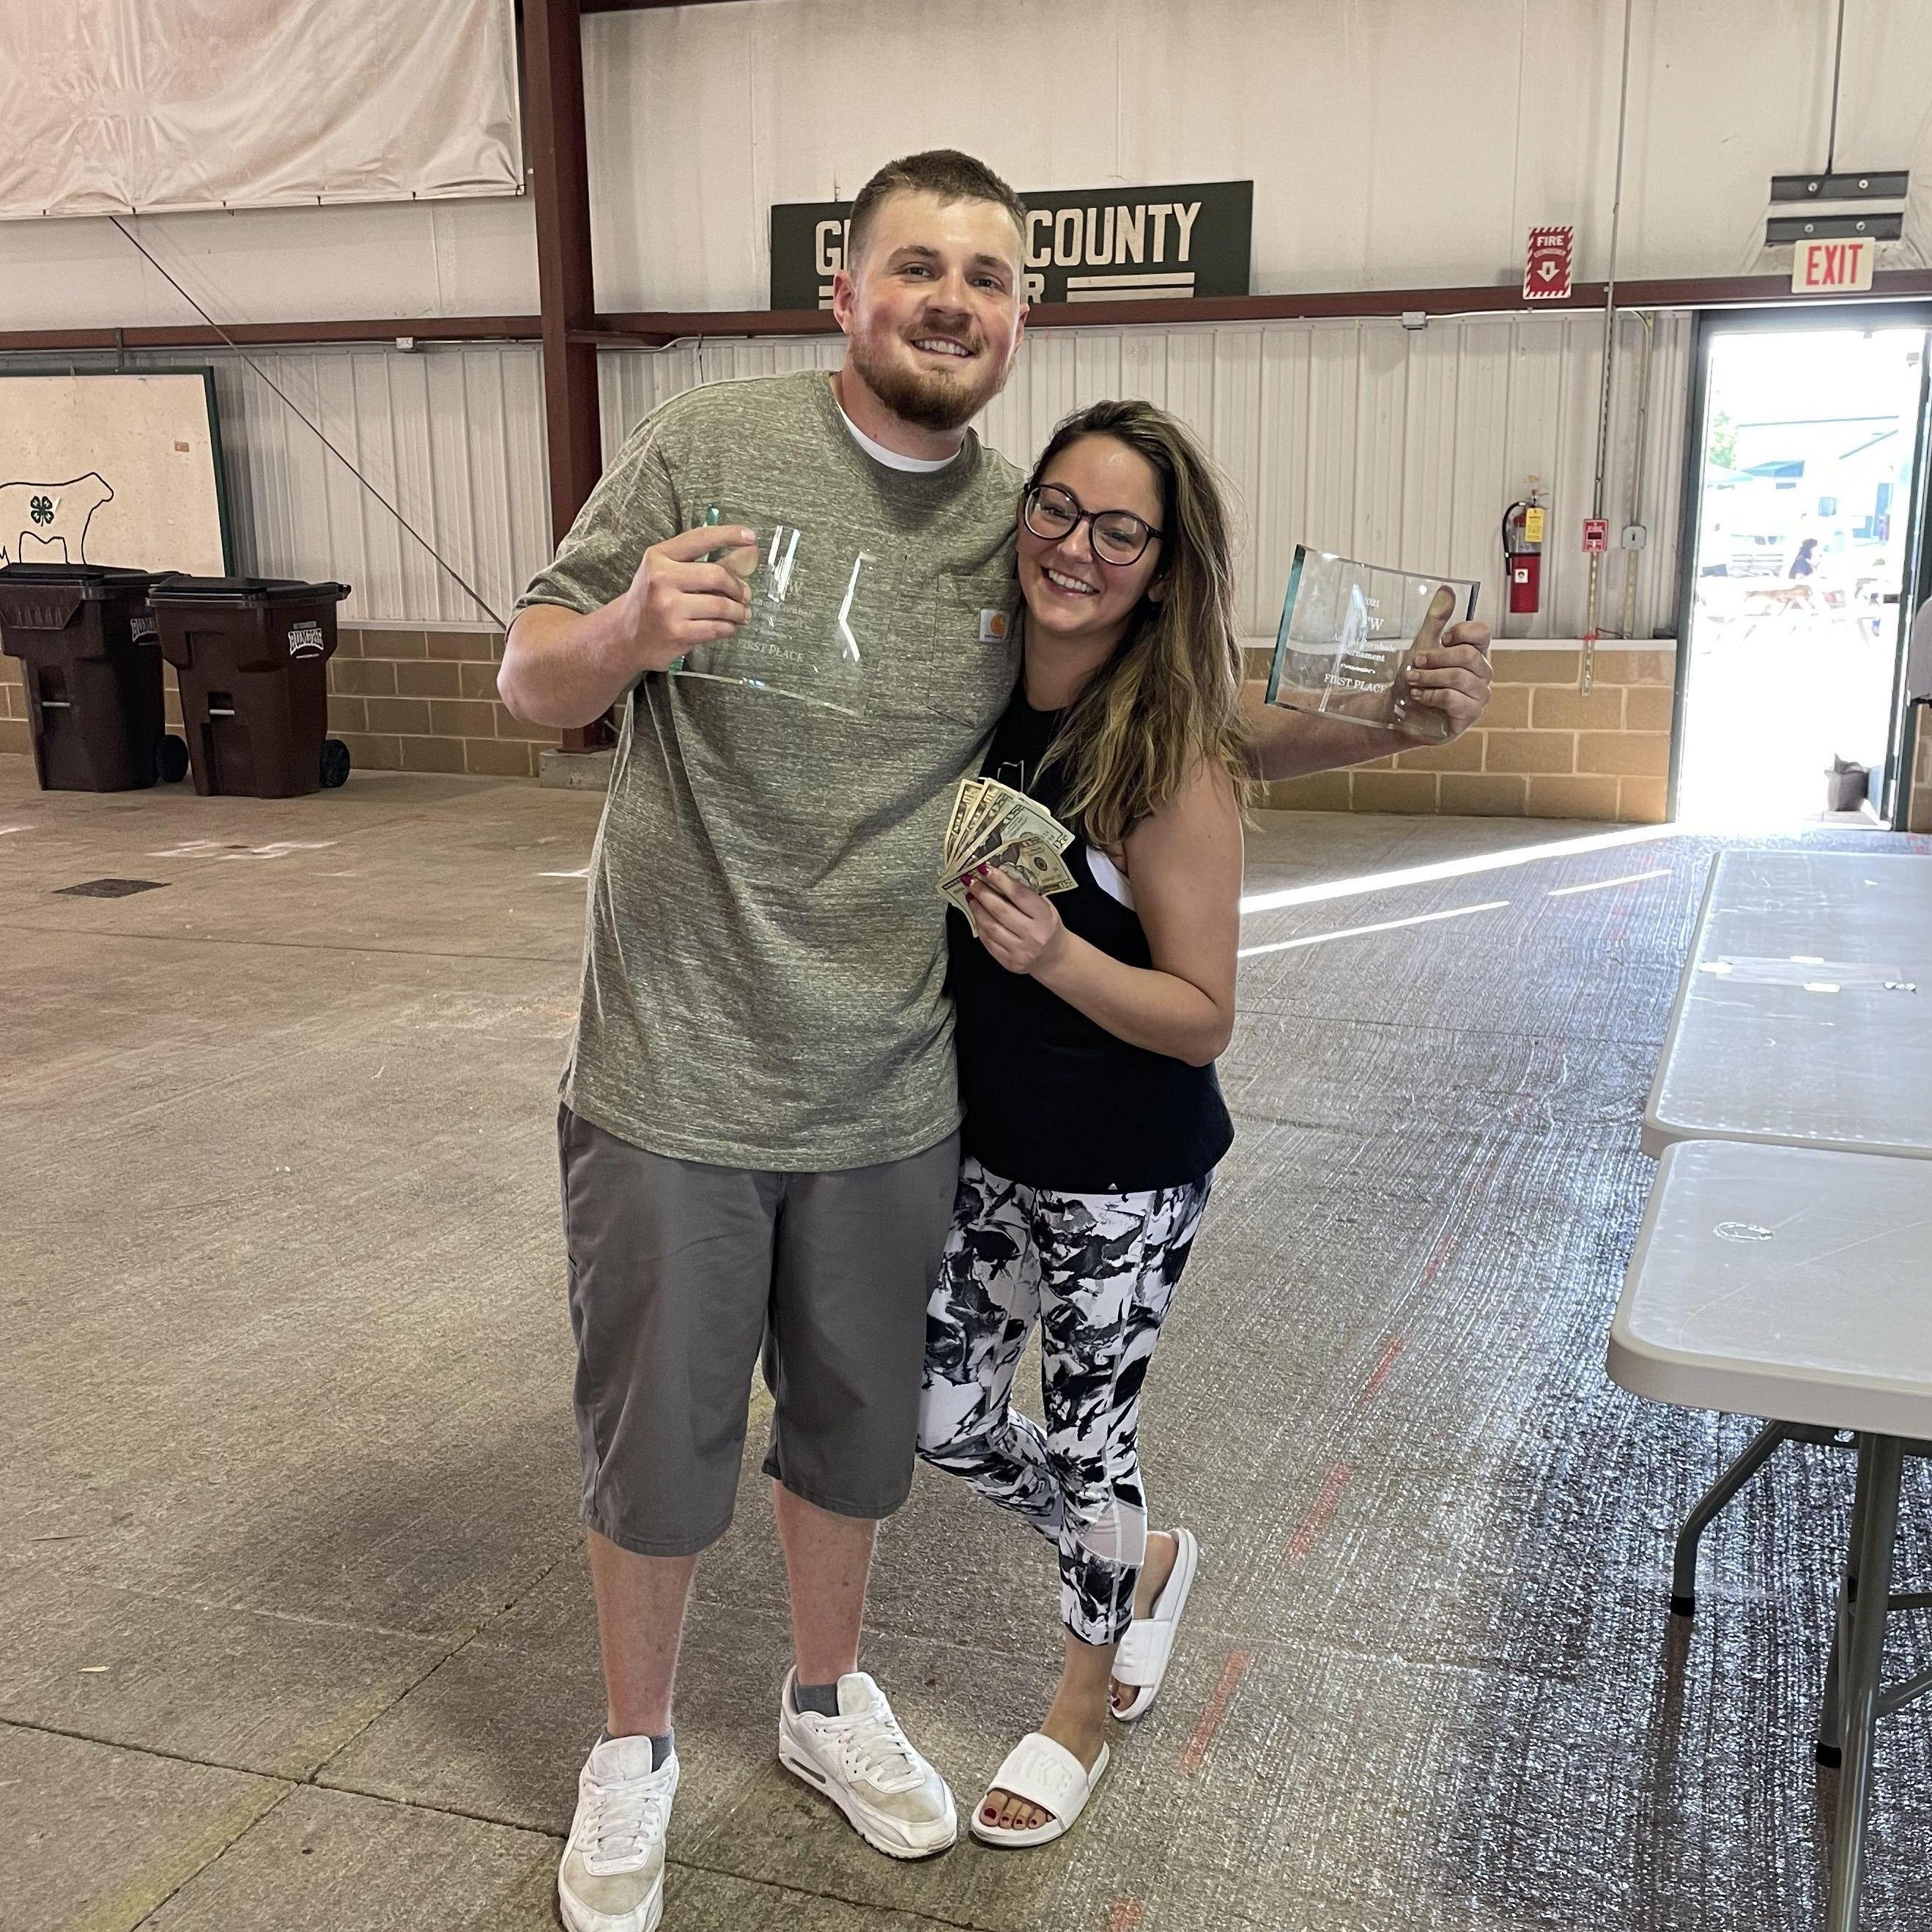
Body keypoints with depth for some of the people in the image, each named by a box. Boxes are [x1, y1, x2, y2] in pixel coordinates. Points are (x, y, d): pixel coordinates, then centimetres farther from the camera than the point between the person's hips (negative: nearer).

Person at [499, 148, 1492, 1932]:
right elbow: (529, 680, -3)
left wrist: (1391, 723, -1)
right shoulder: (707, 448, -9)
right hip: (676, 1083, -3)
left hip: (890, 1095, 3)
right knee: (657, 1443, 13)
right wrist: (634, 627, -26)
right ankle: (634, 1750, 39)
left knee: (856, 1422, 21)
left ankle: (828, 1699, 48)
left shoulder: (1029, 533, 2)